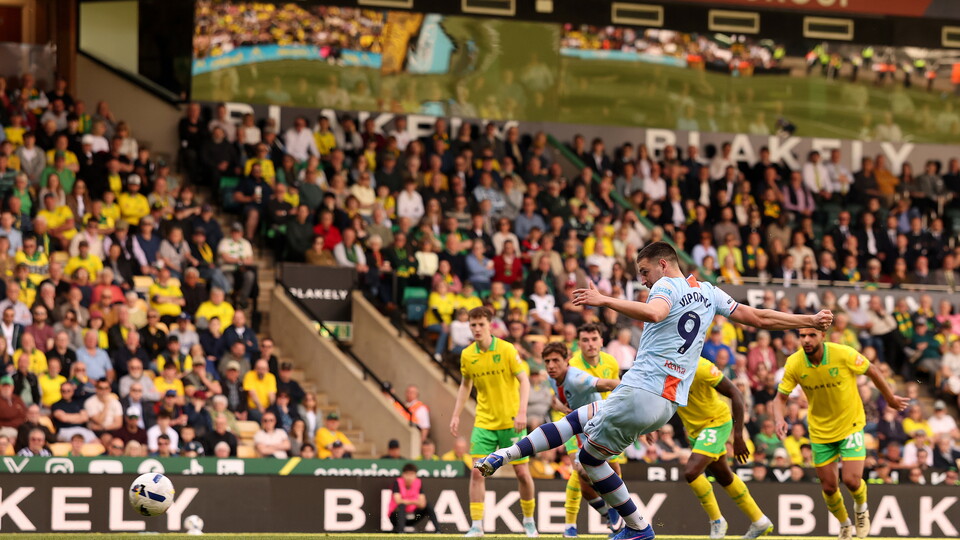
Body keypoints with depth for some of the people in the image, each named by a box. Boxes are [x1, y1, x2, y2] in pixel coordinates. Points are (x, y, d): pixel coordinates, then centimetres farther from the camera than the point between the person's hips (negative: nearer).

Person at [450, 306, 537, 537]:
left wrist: (522, 411, -22)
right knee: (477, 472, -9)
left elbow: (524, 380, -10)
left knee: (522, 473, 1)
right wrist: (456, 415, 11)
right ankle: (476, 525, -5)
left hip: (511, 422, -3)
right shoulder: (467, 355, 2)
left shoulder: (506, 349, -10)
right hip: (484, 422, 3)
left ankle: (529, 520, 21)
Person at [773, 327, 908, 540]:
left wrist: (890, 399, 7)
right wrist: (779, 419, -28)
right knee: (828, 487, 5)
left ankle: (861, 509, 22)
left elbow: (872, 371, -5)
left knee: (851, 480, -14)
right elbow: (781, 397, -7)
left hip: (850, 425, -2)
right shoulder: (794, 364, -16)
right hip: (820, 431, 2)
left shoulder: (844, 355, -23)